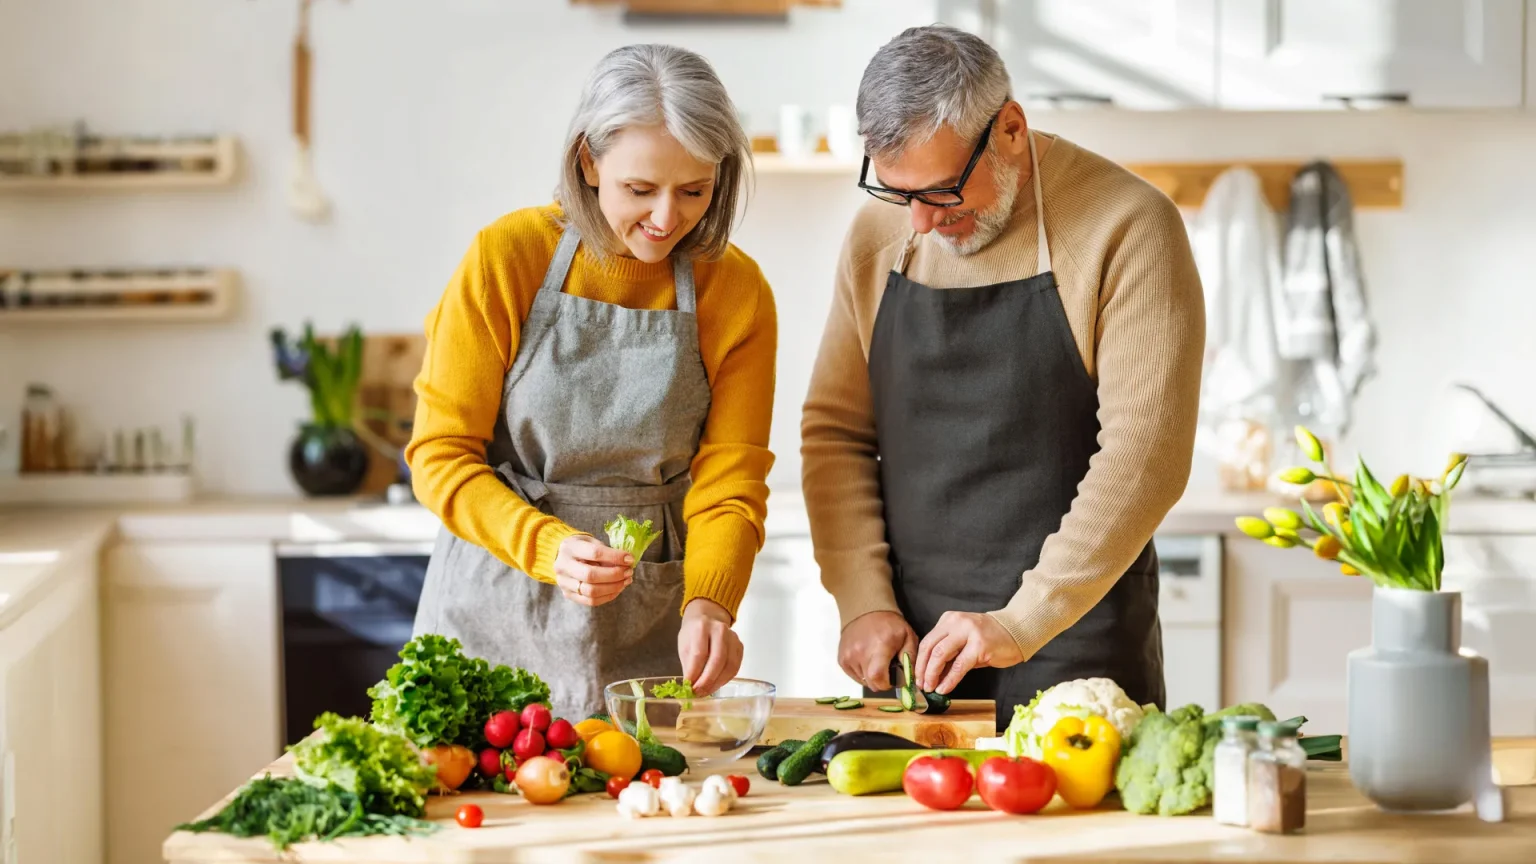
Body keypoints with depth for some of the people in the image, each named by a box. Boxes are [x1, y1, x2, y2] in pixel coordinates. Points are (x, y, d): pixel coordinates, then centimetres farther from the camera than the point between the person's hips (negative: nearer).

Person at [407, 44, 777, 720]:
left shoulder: (735, 290, -5)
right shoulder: (507, 257, -10)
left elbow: (728, 486, -5)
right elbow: (441, 458, -9)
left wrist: (707, 604, -25)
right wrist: (550, 548, -26)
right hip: (497, 613, -1)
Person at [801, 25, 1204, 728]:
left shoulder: (1127, 228, -11)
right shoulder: (877, 237, 5)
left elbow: (1146, 452, -16)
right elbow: (834, 431, 9)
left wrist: (1024, 620, -21)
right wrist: (863, 601, -3)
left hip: (1074, 648, -4)